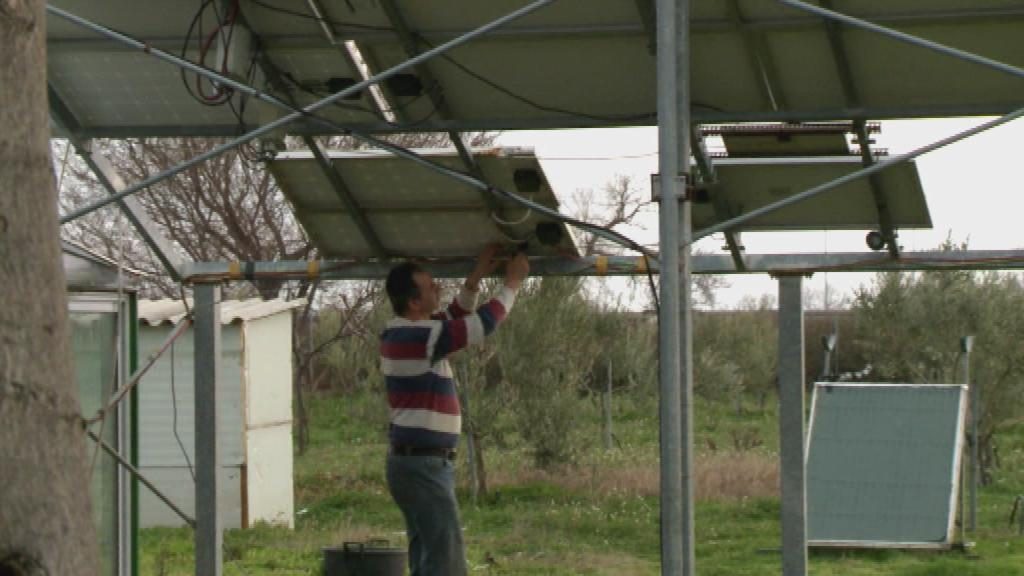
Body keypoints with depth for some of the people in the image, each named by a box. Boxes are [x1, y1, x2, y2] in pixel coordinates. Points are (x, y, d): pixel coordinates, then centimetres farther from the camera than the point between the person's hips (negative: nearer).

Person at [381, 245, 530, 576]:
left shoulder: (402, 334, 11)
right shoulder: (418, 337, -19)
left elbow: (455, 319, 25)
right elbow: (482, 324, -17)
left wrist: (476, 279, 13)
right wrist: (512, 283, -3)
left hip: (417, 462, 10)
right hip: (423, 465, -10)